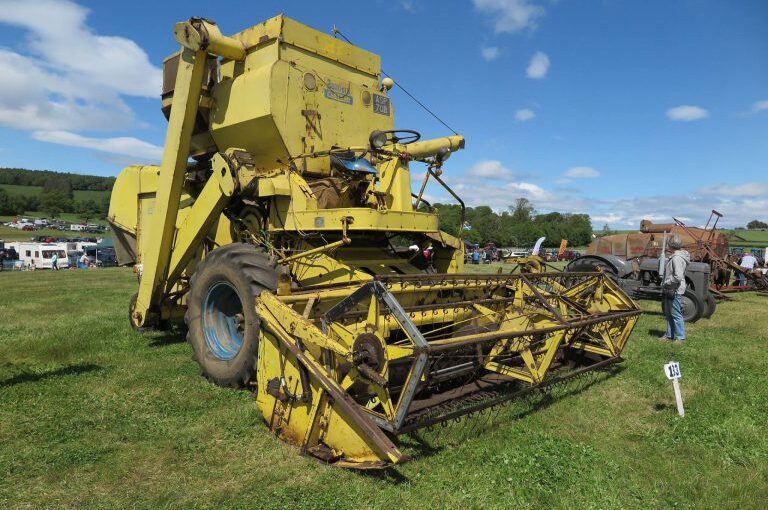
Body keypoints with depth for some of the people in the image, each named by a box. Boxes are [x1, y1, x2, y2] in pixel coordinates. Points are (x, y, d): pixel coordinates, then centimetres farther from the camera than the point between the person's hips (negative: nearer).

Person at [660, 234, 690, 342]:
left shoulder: (677, 258, -22)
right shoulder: (674, 256, 11)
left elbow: (678, 277, -29)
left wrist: (666, 283, -17)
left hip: (674, 291, -11)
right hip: (669, 290, 11)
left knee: (676, 314, -1)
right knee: (669, 313, 18)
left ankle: (680, 337, 8)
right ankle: (669, 334, 29)